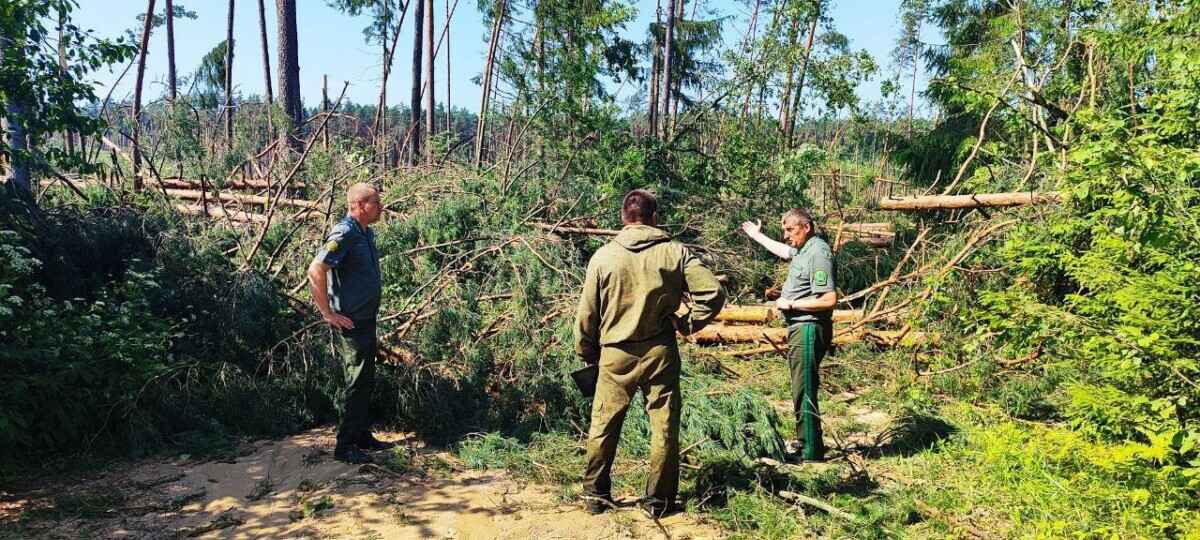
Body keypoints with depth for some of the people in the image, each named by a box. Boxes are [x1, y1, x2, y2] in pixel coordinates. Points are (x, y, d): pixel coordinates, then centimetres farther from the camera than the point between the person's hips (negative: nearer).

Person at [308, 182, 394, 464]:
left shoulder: (366, 233, 11)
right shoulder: (344, 234, -18)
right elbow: (315, 271, -25)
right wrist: (328, 314, -21)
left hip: (366, 319, 9)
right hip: (350, 323, -9)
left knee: (366, 380, 16)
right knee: (356, 382, -3)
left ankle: (362, 436, 28)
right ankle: (345, 447, 7)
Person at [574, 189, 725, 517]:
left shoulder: (604, 256, -3)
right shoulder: (675, 253, -4)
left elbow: (586, 313, 0)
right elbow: (712, 292, -9)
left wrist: (587, 354, 14)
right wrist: (689, 323, 5)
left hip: (615, 355, 0)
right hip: (661, 353, 0)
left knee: (603, 426, 15)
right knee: (664, 427, 11)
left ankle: (595, 495, 24)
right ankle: (658, 500, 19)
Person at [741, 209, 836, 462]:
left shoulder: (818, 253, -18)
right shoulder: (804, 249, 12)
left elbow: (829, 299, -25)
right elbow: (784, 251, 38)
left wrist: (791, 304, -17)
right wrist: (757, 236, 45)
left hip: (809, 329, -11)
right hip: (799, 328, 11)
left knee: (804, 392, -6)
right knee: (801, 388, 19)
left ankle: (811, 452, 1)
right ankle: (803, 441, 32)